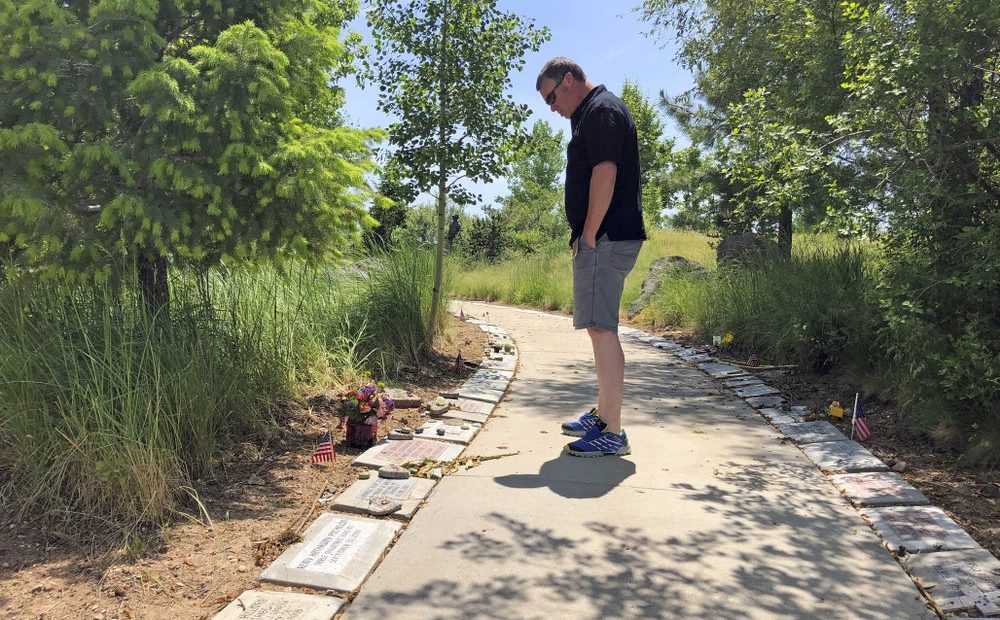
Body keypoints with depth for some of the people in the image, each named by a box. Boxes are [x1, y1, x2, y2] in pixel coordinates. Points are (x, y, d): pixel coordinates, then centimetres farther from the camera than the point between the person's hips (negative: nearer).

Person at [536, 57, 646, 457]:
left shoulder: (602, 110, -8)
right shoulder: (590, 114, 24)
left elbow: (605, 173, -19)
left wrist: (589, 235, -17)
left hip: (605, 239, -11)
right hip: (604, 240, 11)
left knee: (602, 329, -11)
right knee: (600, 328, 15)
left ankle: (612, 433, -6)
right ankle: (603, 415, 27)